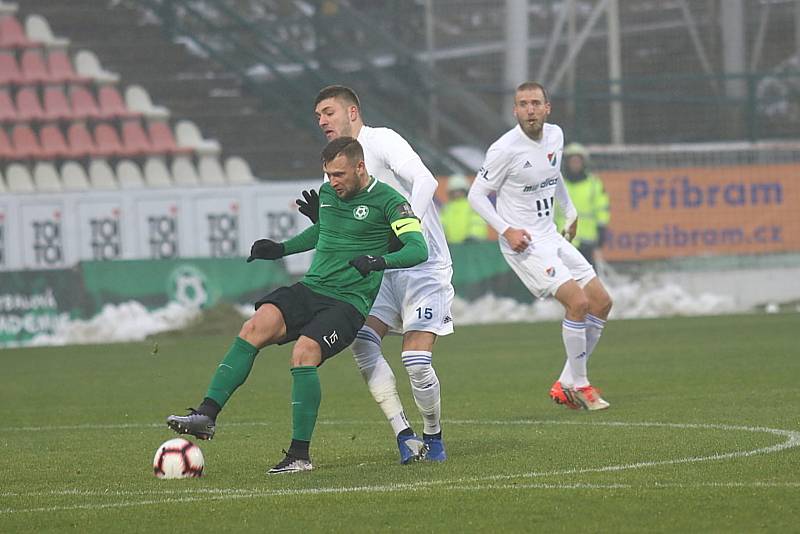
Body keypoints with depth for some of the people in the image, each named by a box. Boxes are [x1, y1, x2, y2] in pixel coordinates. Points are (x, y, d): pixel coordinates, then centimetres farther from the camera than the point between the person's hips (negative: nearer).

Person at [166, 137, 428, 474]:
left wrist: (379, 261, -33)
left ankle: (300, 455, -20)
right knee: (256, 326, -21)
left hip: (349, 303, -6)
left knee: (303, 354, -28)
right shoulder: (327, 193, 15)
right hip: (310, 289, 6)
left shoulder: (387, 201, -6)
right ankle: (207, 414, -28)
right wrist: (281, 249, 23)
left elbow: (418, 249, -17)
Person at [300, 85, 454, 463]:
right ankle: (404, 436, -13)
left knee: (416, 360, -14)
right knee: (361, 340, -15)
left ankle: (433, 437, 11)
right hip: (384, 267, 7)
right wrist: (322, 219, -4)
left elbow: (425, 180, -25)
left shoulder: (382, 141, -10)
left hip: (424, 263, -7)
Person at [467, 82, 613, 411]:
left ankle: (566, 385, 13)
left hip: (551, 237, 8)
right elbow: (476, 195, -11)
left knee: (601, 302, 6)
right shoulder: (505, 149, -17)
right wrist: (506, 230, -20)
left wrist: (570, 211, 27)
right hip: (523, 244, -8)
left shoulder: (555, 136, 5)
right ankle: (579, 385, -4)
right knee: (578, 301, -20)